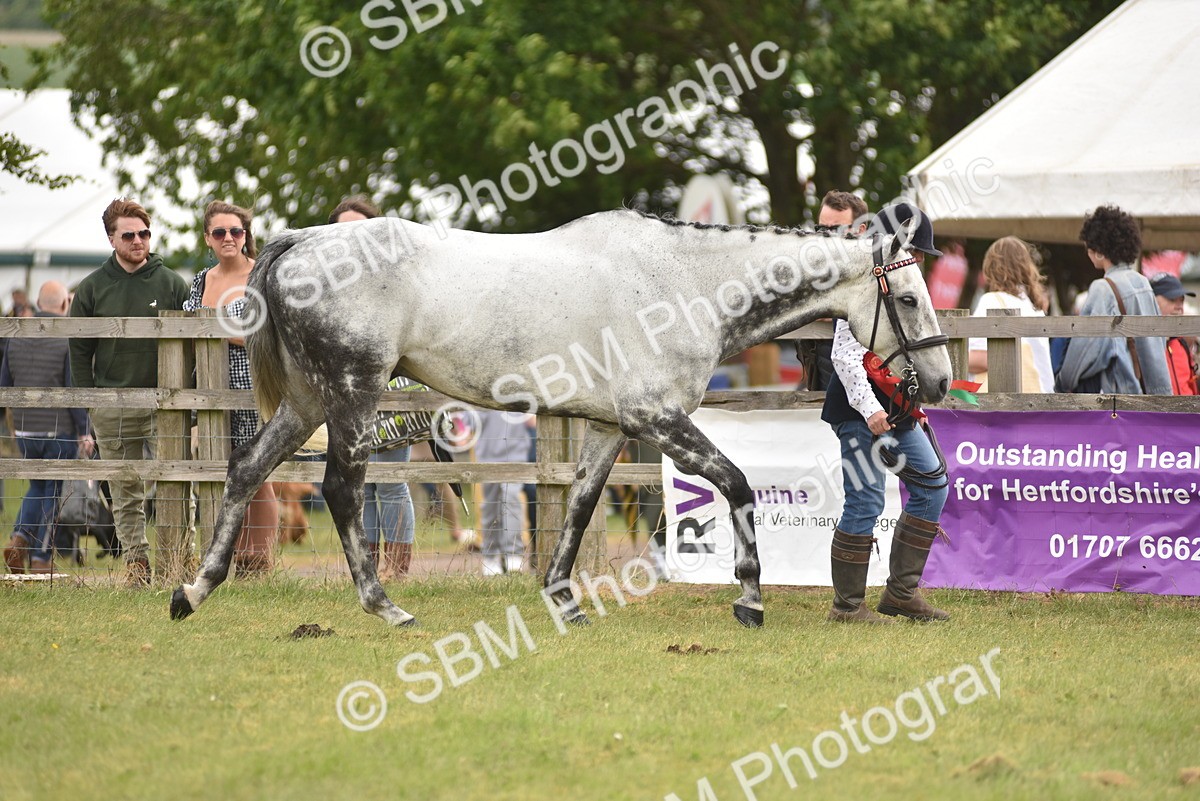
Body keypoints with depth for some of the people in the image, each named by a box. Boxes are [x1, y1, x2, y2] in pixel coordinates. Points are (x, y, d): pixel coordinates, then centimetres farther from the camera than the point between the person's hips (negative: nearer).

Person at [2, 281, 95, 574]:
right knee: (53, 493, 6)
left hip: (24, 429, 4)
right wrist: (84, 432, -9)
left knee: (37, 488, 20)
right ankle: (41, 558, 5)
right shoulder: (69, 339, -11)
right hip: (60, 429, -4)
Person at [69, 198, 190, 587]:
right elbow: (80, 349, 9)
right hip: (112, 406, 1)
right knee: (125, 493, 4)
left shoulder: (172, 284, 3)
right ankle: (136, 560, 8)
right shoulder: (92, 288, 6)